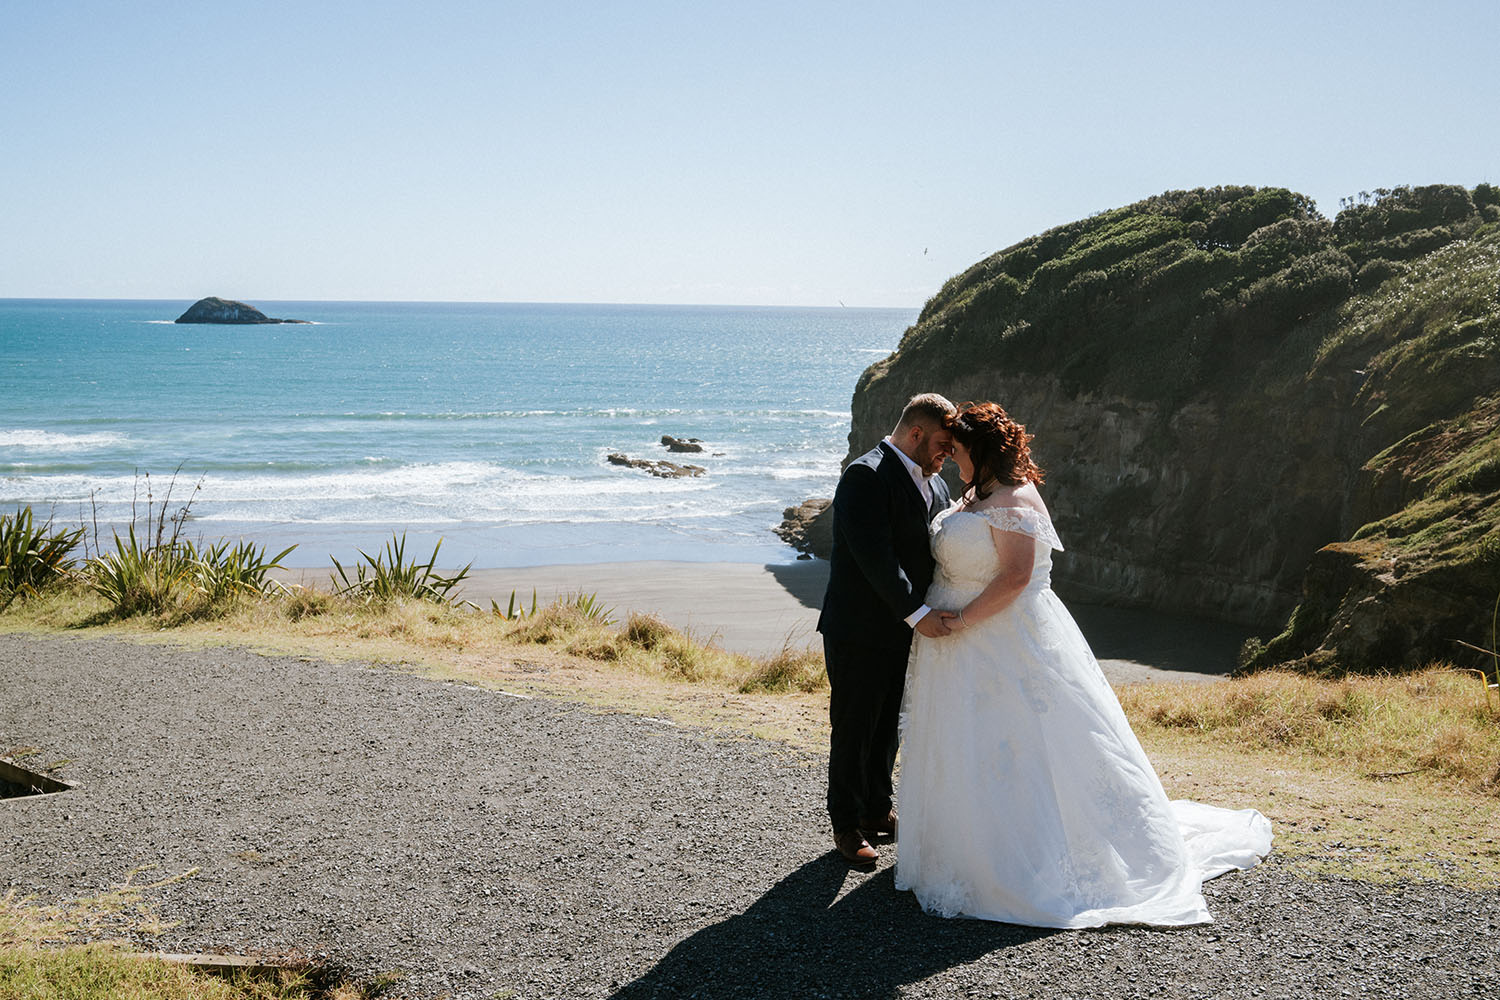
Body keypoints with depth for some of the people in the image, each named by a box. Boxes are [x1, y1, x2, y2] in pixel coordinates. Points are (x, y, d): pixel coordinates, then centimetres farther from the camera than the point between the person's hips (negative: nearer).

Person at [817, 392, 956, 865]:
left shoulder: (934, 485, 11)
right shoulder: (866, 476, -18)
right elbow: (874, 555, -25)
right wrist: (917, 612, -27)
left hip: (903, 632, 8)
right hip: (860, 633, -8)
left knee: (888, 728, 18)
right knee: (853, 732, 5)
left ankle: (877, 810, 34)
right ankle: (847, 825, 18)